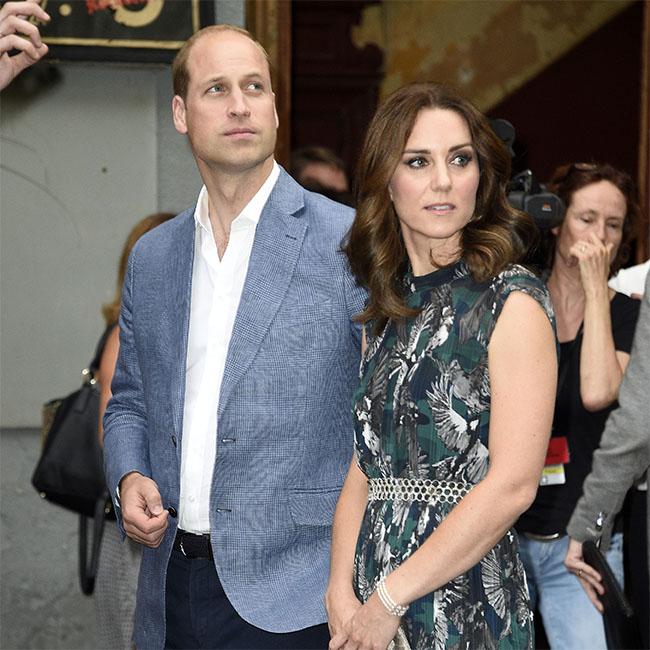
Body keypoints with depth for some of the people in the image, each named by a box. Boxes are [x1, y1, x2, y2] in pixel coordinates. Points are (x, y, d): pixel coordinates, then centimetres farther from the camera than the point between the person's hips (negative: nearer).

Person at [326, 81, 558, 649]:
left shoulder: (512, 301, -9)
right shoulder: (386, 309, 10)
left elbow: (513, 484, -16)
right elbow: (364, 469, 7)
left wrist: (389, 600, -15)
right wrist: (342, 594, -7)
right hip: (373, 604, 5)